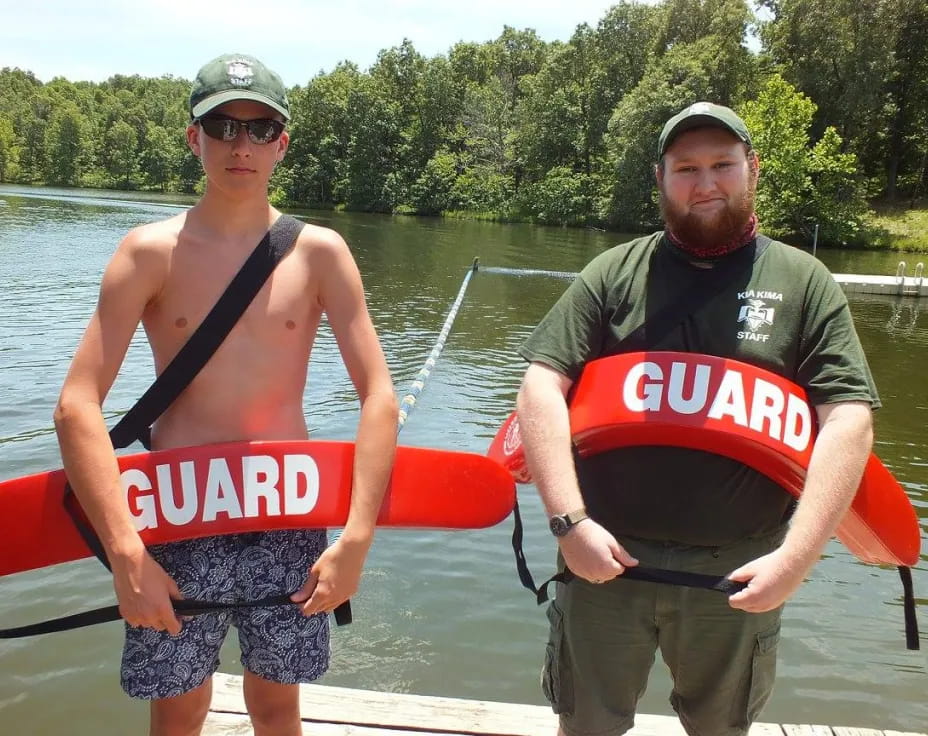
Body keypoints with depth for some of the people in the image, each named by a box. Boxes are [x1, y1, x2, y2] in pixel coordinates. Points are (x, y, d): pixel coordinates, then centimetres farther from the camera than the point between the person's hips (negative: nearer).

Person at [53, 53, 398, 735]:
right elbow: (77, 405, -11)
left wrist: (356, 538, -16)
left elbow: (379, 396, -7)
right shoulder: (151, 251, -4)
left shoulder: (320, 252, -2)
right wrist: (125, 552, -19)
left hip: (290, 515, 1)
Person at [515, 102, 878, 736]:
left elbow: (848, 419, -4)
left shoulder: (805, 282, 2)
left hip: (741, 574, 1)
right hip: (606, 555, 0)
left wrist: (798, 555, -14)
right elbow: (543, 383, -5)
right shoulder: (615, 272, 2)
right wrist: (569, 520, -15)